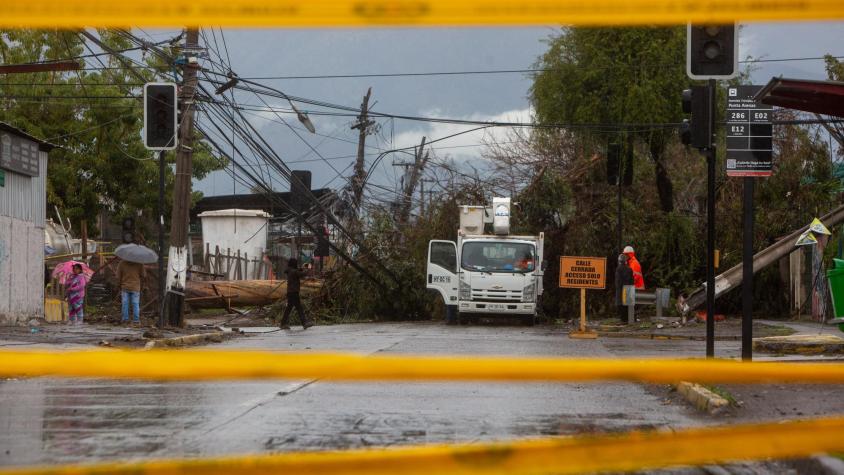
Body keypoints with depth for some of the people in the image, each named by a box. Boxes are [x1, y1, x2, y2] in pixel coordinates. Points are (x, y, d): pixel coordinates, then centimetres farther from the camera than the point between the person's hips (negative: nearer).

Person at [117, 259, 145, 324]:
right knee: (135, 304, 5)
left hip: (125, 287, 1)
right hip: (135, 287, 0)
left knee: (125, 304, 8)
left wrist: (120, 283, 16)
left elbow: (118, 276, -1)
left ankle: (125, 319, 8)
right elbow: (143, 275, -2)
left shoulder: (122, 263, -8)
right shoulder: (139, 264, -10)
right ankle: (136, 319, 4)